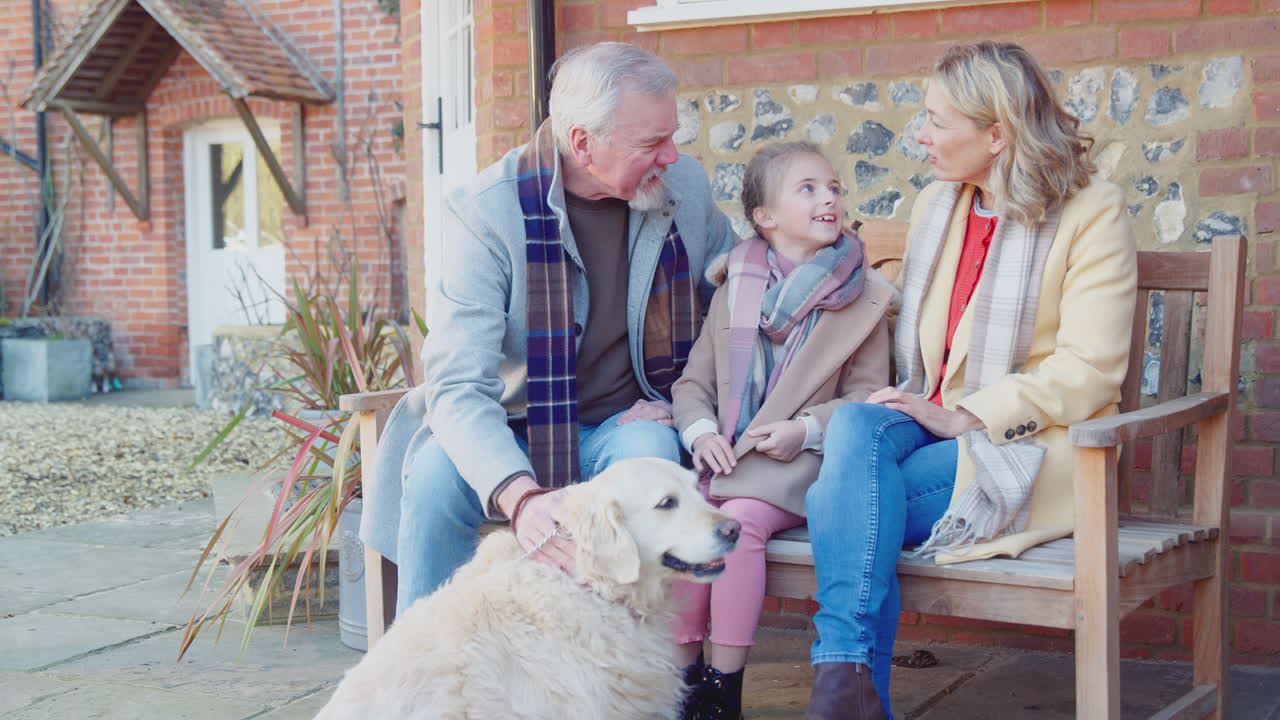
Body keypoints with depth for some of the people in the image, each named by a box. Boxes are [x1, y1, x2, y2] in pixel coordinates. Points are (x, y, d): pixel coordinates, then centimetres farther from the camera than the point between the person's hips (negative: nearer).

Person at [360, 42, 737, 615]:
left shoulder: (685, 186, -4)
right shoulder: (484, 213, -18)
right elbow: (458, 386, -26)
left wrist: (676, 398, -4)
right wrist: (520, 495, -46)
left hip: (619, 428, 2)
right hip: (506, 436, -2)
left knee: (649, 448, -33)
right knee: (436, 471, -32)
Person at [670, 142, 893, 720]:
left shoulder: (863, 296, 6)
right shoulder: (735, 291, 14)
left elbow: (867, 394, 2)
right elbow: (693, 382, 15)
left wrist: (807, 428, -14)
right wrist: (701, 432, -5)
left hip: (800, 459, -3)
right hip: (726, 456, 4)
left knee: (741, 519, -30)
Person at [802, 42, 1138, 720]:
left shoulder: (1093, 213, -3)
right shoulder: (933, 207, 18)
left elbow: (1087, 373, -11)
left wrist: (965, 417, -17)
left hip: (1028, 448, -5)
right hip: (933, 426, 6)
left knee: (839, 502, -28)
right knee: (854, 425, -31)